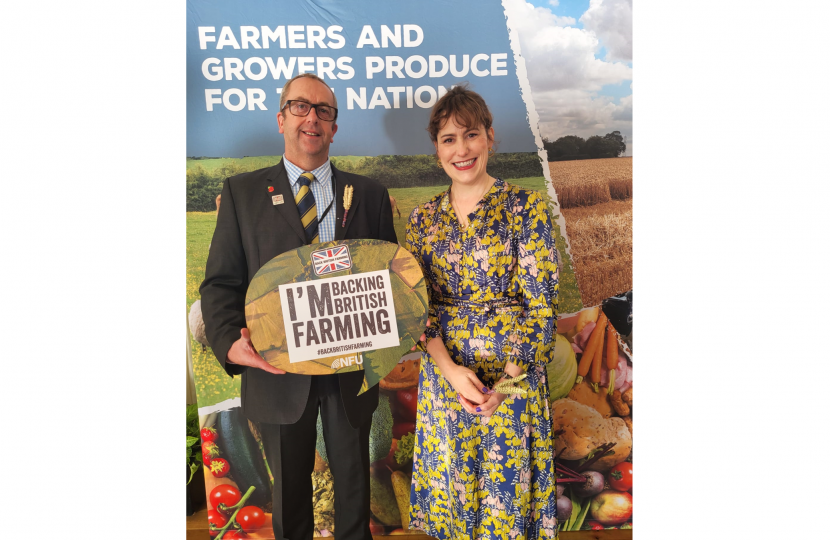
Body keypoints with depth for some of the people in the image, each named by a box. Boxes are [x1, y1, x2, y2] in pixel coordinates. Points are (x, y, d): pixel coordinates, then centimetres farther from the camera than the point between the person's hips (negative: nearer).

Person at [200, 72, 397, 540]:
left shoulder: (370, 194, 5)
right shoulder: (242, 192, 2)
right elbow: (221, 282, -2)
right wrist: (230, 341, -19)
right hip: (279, 367, -1)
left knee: (353, 478, 20)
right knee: (289, 484, 19)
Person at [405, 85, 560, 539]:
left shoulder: (526, 208, -7)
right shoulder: (422, 219, 3)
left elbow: (541, 305, -9)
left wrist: (506, 381, -17)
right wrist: (450, 369, -14)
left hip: (513, 376, -3)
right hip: (443, 374, 3)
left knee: (507, 487, 12)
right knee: (449, 484, 17)